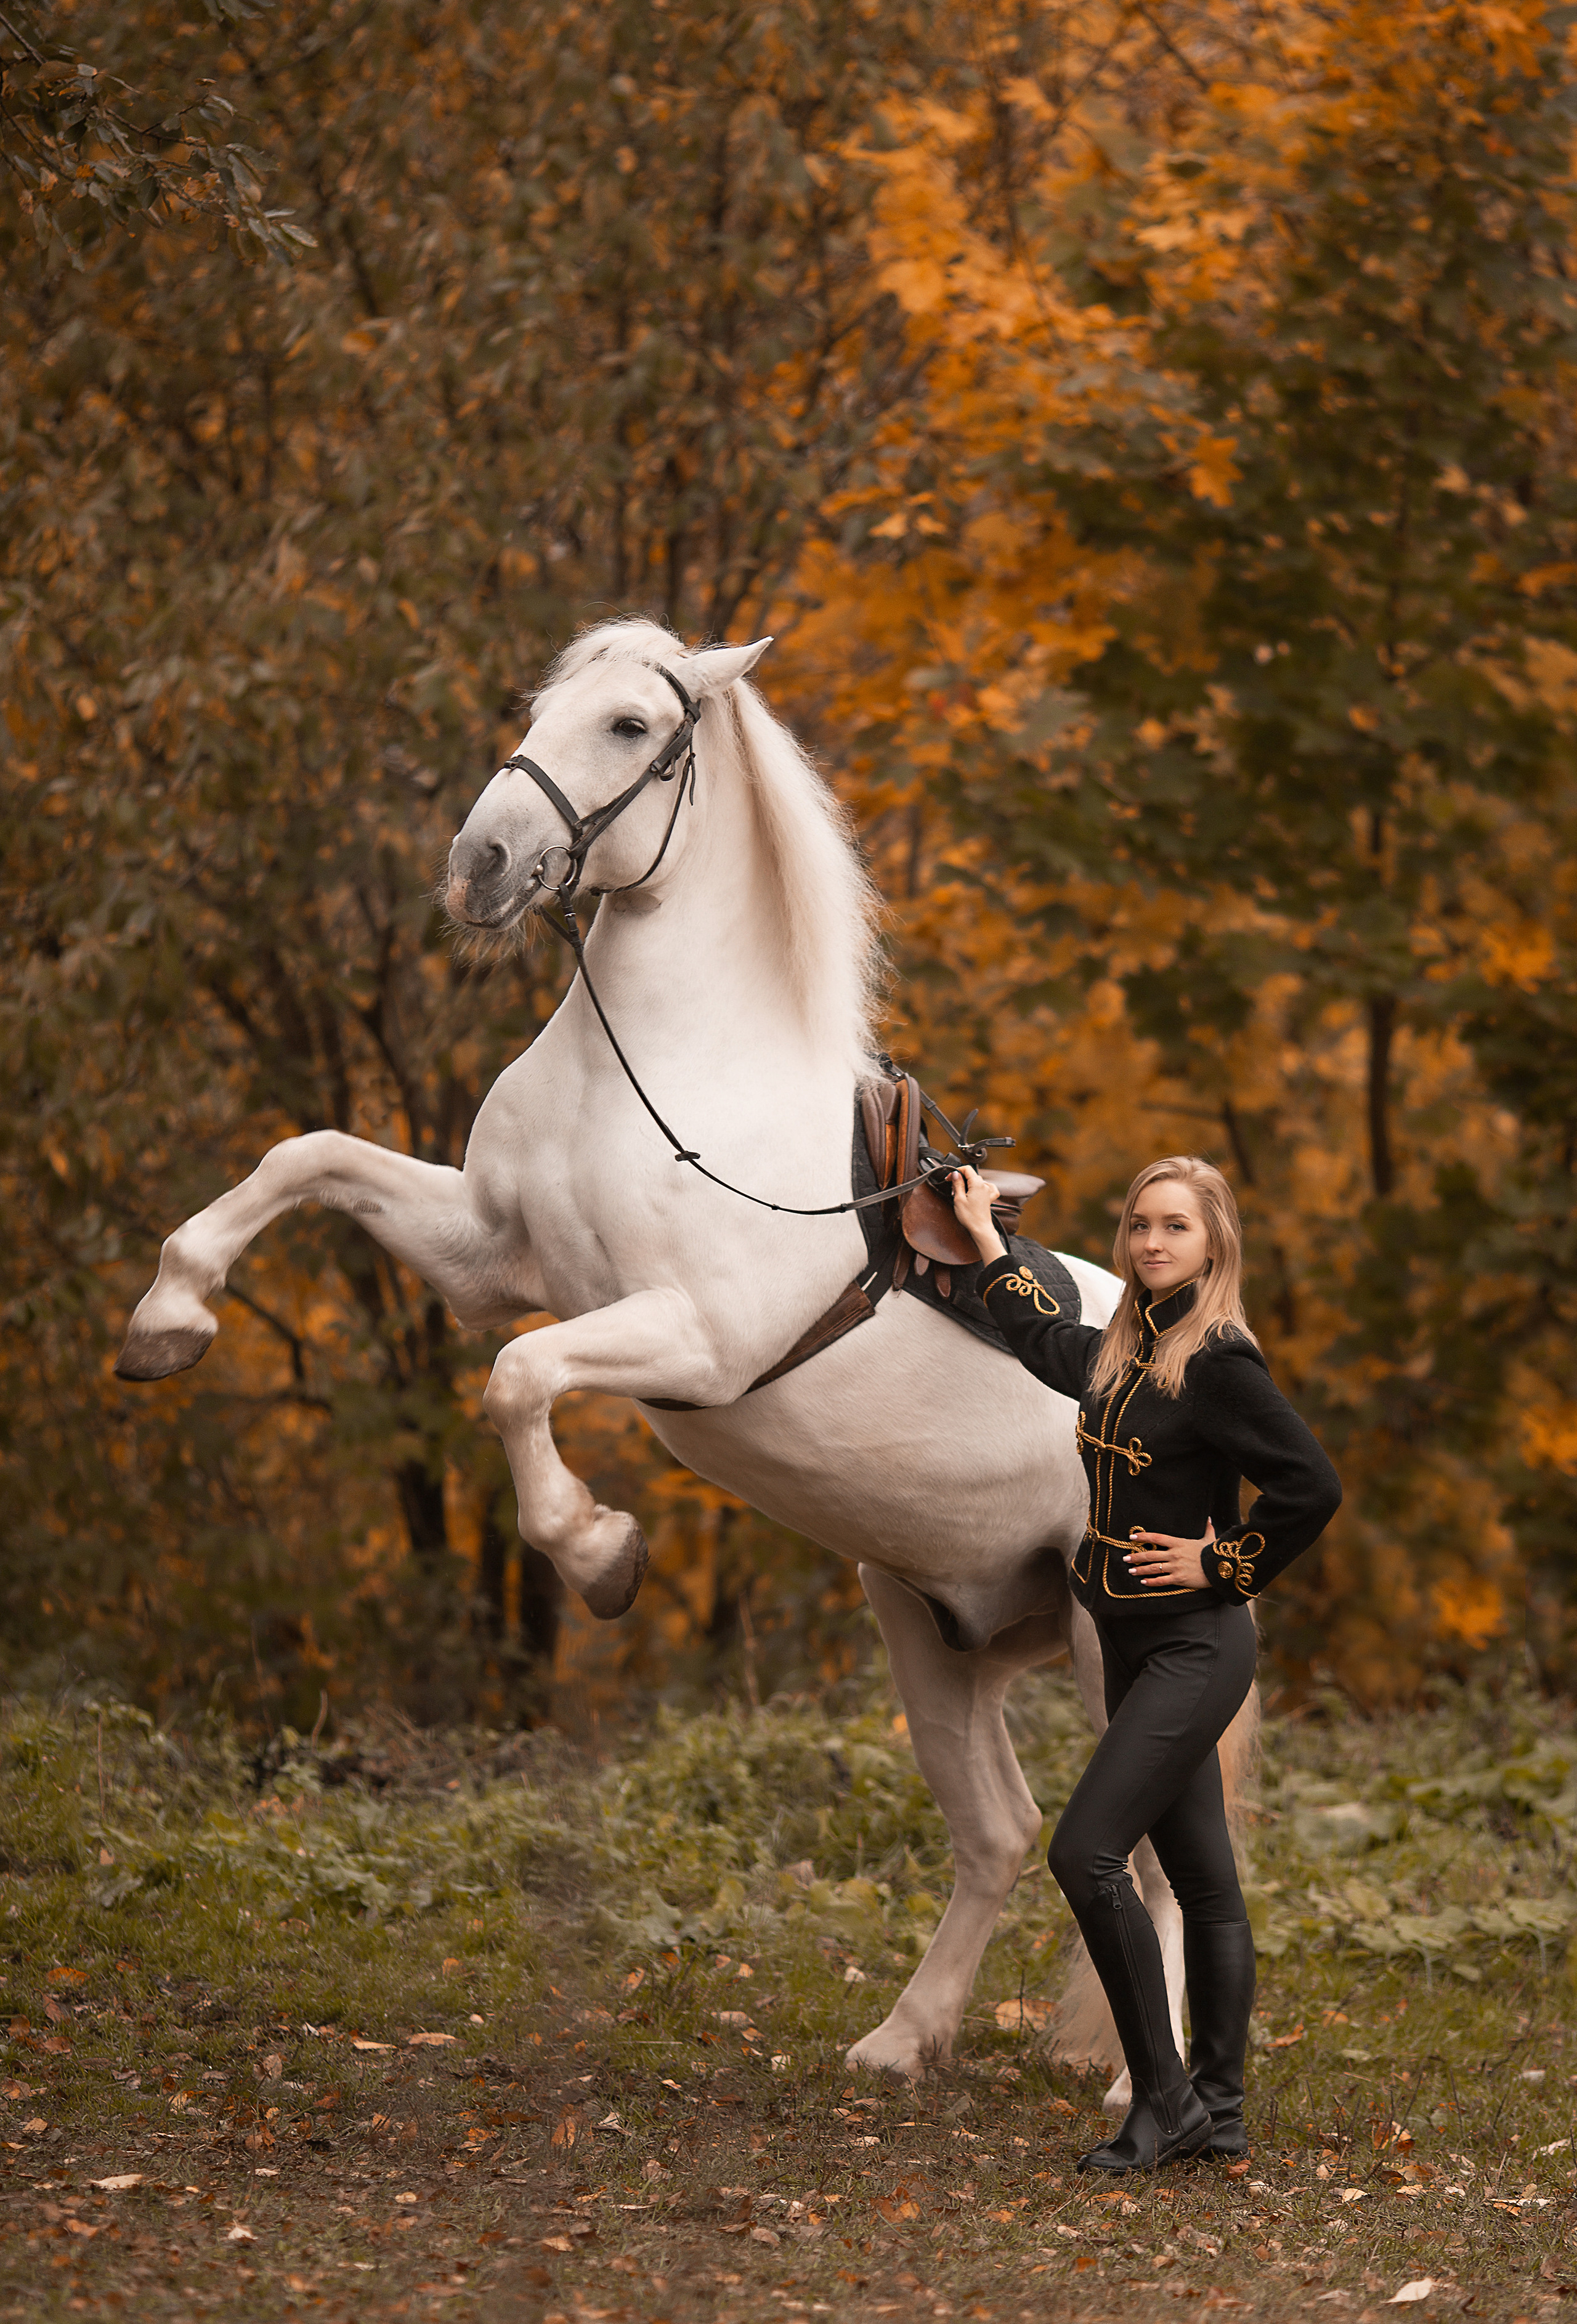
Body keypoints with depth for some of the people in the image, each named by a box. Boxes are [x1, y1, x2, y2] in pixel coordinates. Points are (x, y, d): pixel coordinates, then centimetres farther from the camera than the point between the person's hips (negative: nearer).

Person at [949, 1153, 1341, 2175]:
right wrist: (987, 1235, 38)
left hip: (1195, 1646, -8)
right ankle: (1218, 2109, 14)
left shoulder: (1219, 1363, -15)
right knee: (1201, 1875, 10)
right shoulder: (1119, 1354, 9)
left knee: (1087, 1854, -15)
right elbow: (1042, 1339, 32)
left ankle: (1165, 2094, -8)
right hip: (1137, 1647, 8)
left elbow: (1314, 1487, -21)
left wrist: (1221, 1564, -13)